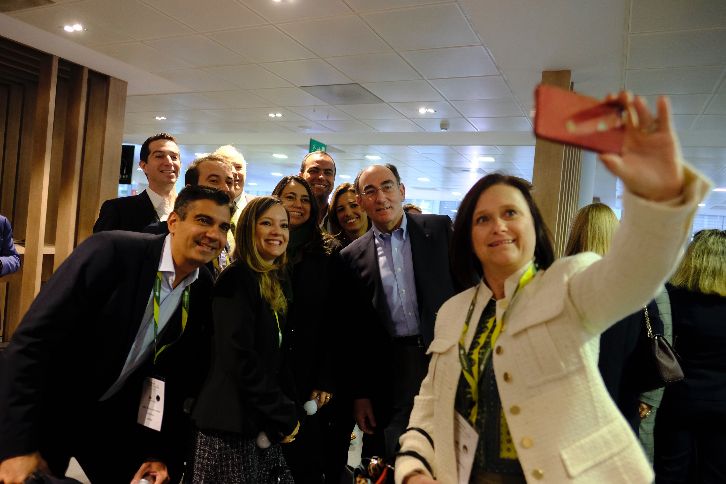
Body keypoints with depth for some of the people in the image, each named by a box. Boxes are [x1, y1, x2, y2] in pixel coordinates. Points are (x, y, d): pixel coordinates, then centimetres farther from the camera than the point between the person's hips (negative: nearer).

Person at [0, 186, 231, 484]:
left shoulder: (206, 292, -8)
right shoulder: (111, 251, -23)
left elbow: (184, 375, 1)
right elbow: (32, 340, -24)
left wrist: (164, 452, -1)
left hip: (116, 416, 4)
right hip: (47, 407, -4)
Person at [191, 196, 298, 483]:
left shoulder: (274, 285, 12)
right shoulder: (237, 278, -12)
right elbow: (239, 358, -20)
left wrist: (286, 413, 1)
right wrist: (284, 415, -14)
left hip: (263, 424, 8)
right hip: (233, 422, -8)